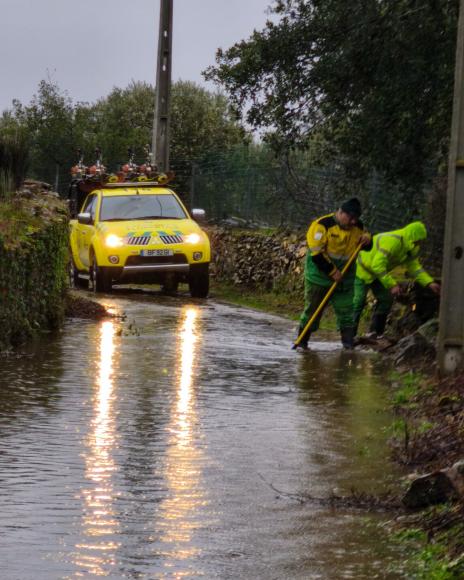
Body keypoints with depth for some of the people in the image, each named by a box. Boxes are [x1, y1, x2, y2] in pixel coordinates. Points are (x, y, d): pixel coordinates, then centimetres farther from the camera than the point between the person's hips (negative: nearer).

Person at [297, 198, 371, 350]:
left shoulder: (357, 227, 3)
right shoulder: (322, 225, -18)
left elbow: (367, 247, 20)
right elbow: (316, 253, -21)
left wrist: (367, 239, -5)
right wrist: (332, 271, -22)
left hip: (344, 279, 5)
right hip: (320, 277, -5)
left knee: (346, 311, 0)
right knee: (312, 310, 3)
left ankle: (348, 343, 3)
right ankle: (302, 342, 14)